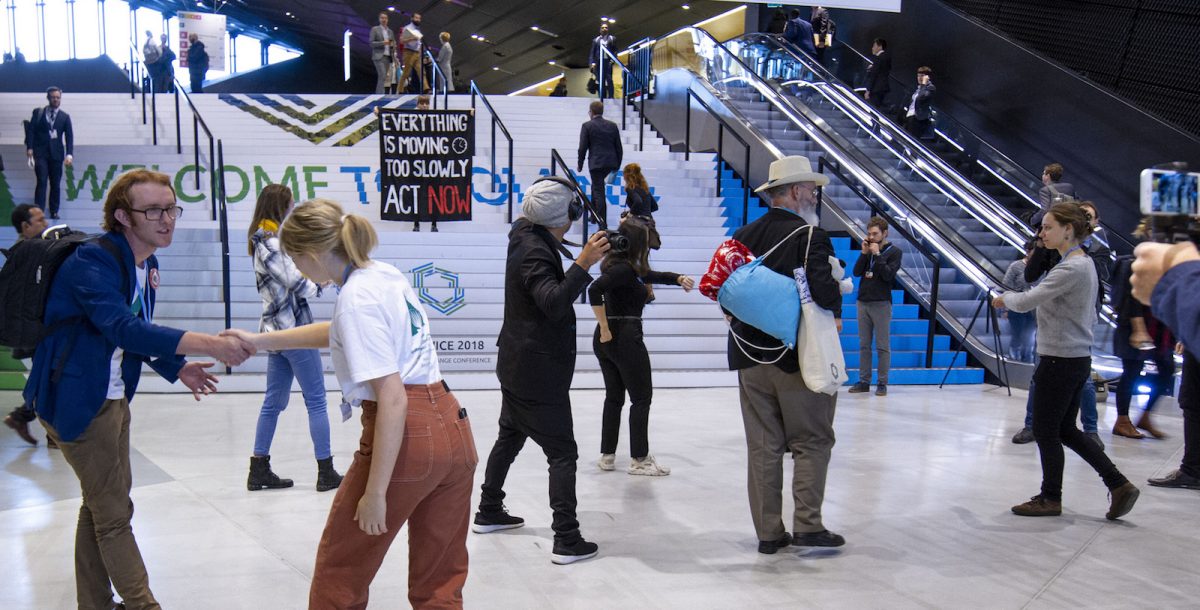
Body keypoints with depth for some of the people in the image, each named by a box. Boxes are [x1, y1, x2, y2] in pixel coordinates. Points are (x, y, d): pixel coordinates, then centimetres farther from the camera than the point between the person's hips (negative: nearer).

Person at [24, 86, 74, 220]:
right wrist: (29, 147, -9)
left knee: (55, 184, 4)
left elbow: (69, 137, 2)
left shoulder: (65, 117, 9)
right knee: (42, 181, -11)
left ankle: (54, 211, 12)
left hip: (56, 153, 1)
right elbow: (30, 130, 3)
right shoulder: (38, 112, 8)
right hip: (40, 152, -1)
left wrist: (69, 154, -9)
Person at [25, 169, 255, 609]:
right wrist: (209, 345, -46)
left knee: (101, 503, 18)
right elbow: (122, 327, -39)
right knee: (114, 512, -1)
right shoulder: (92, 262, -24)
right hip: (77, 402, -9)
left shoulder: (147, 264, 5)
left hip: (114, 398, 9)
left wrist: (176, 367, 6)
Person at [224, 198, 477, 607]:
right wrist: (260, 341, 33)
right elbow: (339, 333, 32)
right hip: (453, 428, 9)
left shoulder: (356, 299, -13)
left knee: (339, 573, 14)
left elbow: (393, 400, -20)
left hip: (406, 436, -9)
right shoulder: (387, 275, 13)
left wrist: (376, 491, -17)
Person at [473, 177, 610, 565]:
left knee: (510, 437, 23)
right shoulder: (536, 252, -23)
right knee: (562, 452, -4)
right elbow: (554, 303, -35)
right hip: (539, 372, -10)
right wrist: (583, 264, -42)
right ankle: (567, 540, -4)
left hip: (517, 365, 10)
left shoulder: (524, 235, 4)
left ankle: (488, 512, 35)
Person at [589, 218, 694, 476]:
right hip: (626, 339, -9)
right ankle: (639, 459, 7)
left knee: (614, 397, 16)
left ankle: (607, 455, 19)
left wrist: (679, 278, 11)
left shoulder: (622, 266, 12)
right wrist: (605, 329, -25)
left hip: (606, 340, 9)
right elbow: (594, 290, -30)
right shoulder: (624, 269, -16)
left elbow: (653, 275, 27)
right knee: (641, 398, 2)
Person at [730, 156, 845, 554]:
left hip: (750, 356, 6)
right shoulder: (811, 235, -12)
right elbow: (824, 290, -24)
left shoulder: (744, 235, 6)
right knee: (812, 442, 8)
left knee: (762, 446, 9)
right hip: (798, 356, -5)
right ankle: (807, 525, 7)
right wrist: (835, 314, -5)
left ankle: (769, 532, 15)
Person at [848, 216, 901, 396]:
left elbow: (888, 275, -14)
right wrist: (864, 253, -7)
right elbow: (856, 272, 2)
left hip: (881, 304, -5)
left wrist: (877, 254, -14)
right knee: (864, 345, 7)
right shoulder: (868, 249, 11)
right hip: (863, 302, 5)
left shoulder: (894, 252, -1)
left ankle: (882, 383, 5)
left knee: (883, 346, 0)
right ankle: (864, 381, 12)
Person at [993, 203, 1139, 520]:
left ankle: (1051, 498, 16)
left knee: (1045, 431, 4)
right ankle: (1119, 484, 16)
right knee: (1066, 430, 17)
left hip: (1059, 362, -10)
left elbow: (1026, 302, -22)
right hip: (1079, 359, 10)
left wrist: (1004, 297, -2)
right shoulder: (1085, 264, 13)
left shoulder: (1071, 269, -19)